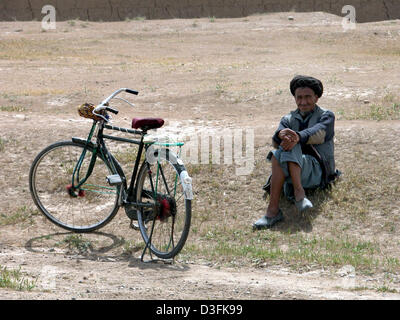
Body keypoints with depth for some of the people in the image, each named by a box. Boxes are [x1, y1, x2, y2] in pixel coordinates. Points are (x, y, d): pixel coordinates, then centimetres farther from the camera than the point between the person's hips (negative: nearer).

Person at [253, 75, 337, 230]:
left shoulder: (326, 116, 10)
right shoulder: (288, 119, 20)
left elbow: (318, 134, -15)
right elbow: (276, 141, -3)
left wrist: (297, 137, -38)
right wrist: (281, 134, -30)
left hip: (316, 172, -4)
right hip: (292, 174, 4)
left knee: (279, 156, -32)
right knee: (281, 150, -31)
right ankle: (298, 192, -40)